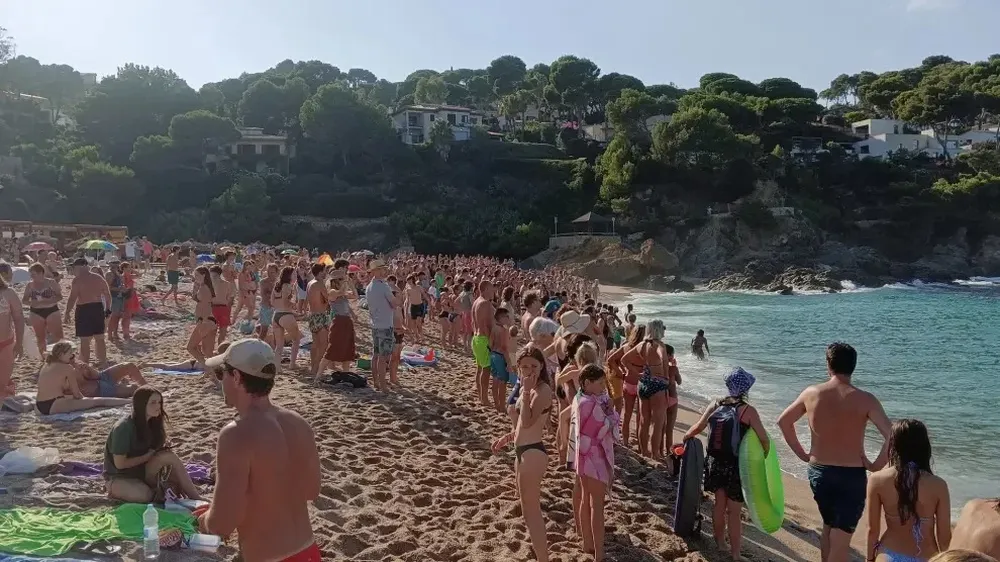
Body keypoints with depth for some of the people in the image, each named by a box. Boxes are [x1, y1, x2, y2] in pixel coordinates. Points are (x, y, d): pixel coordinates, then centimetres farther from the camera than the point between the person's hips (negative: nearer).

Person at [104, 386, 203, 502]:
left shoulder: (153, 423, -1)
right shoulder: (123, 428, -21)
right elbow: (119, 463, -19)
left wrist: (162, 448, -12)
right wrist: (148, 456, -17)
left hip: (141, 472, 6)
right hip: (118, 477, -6)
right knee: (144, 495, -37)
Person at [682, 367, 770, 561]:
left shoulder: (715, 405, -1)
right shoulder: (748, 410, -12)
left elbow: (698, 427, -4)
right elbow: (764, 439, -13)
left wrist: (684, 439, 14)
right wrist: (765, 457, 6)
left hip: (715, 463, 4)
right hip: (736, 467, -4)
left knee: (719, 504, 20)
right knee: (734, 512, 5)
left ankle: (720, 544, 34)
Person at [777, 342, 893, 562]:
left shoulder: (811, 393, -3)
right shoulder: (865, 400, -12)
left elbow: (783, 421, 8)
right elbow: (892, 436, -20)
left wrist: (802, 454, 14)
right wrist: (877, 465, -6)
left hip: (818, 472, 4)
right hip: (852, 476, -3)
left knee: (828, 526, 24)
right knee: (842, 536, 5)